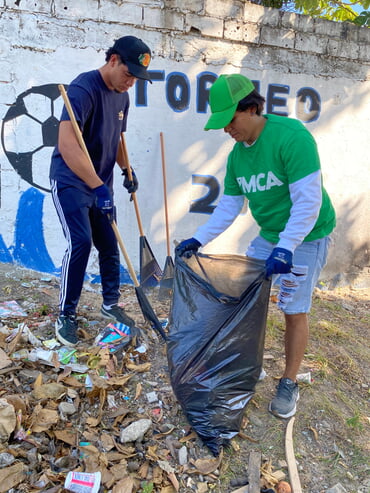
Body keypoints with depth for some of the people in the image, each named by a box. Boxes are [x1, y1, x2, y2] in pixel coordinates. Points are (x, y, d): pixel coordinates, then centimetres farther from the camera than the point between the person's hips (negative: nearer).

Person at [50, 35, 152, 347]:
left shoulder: (122, 97, 7)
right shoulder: (83, 88, -19)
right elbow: (67, 144, -32)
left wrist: (127, 170, 12)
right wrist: (99, 187, -37)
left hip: (101, 185, 7)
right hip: (70, 182, -7)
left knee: (109, 246, 8)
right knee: (80, 243, -16)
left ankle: (111, 304, 27)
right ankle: (66, 315, 2)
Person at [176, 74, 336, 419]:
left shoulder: (291, 136, -23)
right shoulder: (237, 154, 0)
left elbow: (308, 201, -26)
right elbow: (229, 205, 3)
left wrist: (285, 249, -33)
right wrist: (198, 240, -4)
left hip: (305, 236, -7)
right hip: (268, 235, 7)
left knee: (294, 311, -1)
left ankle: (289, 384, 19)